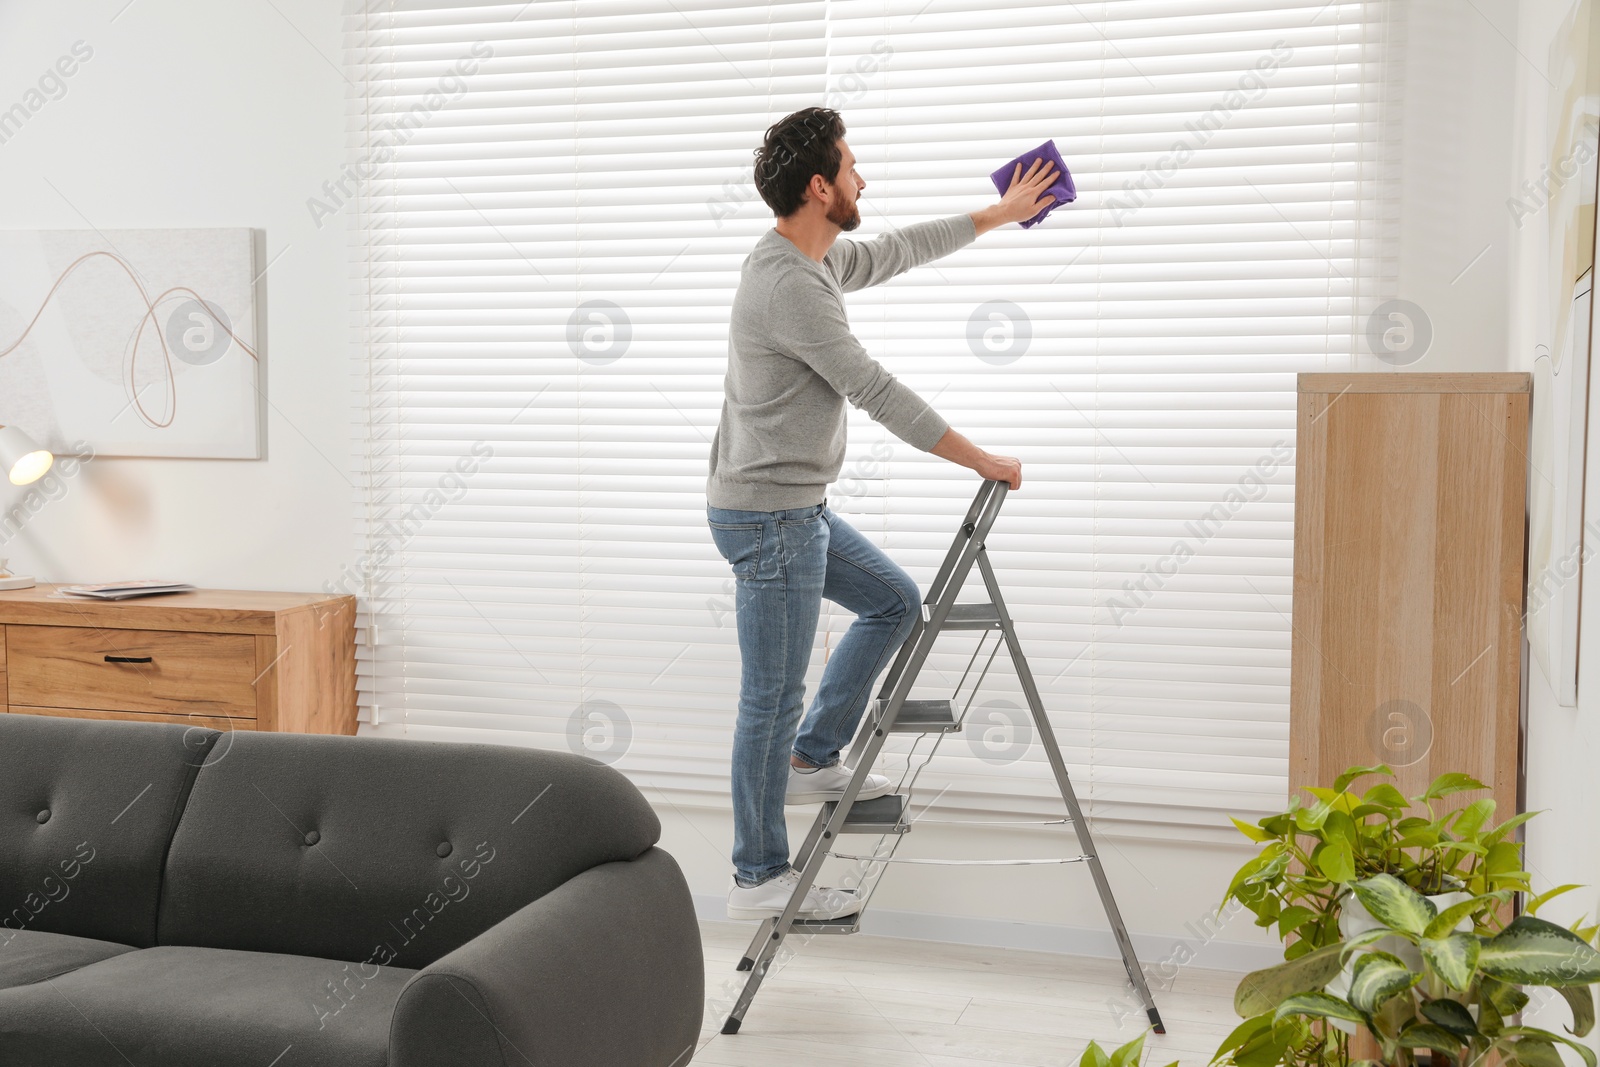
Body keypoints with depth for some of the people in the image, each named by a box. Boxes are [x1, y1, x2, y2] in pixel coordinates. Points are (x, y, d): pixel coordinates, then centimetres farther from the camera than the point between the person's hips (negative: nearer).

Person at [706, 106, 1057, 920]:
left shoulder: (815, 261, 9)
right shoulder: (788, 285, -22)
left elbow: (900, 251, 27)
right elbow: (878, 394, -21)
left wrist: (1001, 215, 34)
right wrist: (982, 462, -12)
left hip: (797, 508, 10)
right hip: (767, 516, -10)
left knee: (894, 601, 20)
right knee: (772, 696, -3)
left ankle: (811, 760, 24)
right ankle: (758, 877, 9)